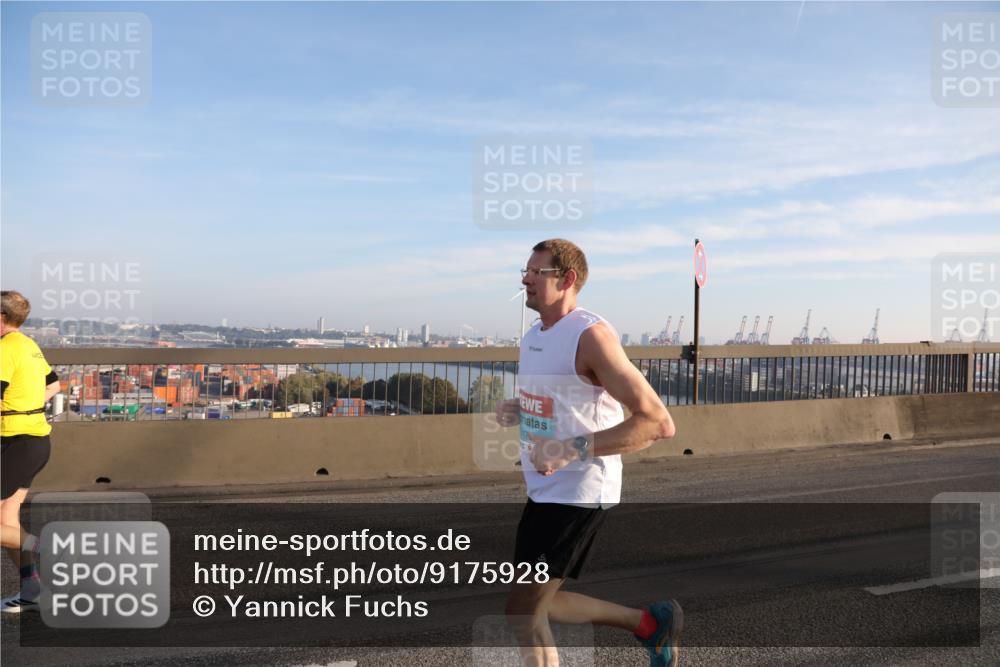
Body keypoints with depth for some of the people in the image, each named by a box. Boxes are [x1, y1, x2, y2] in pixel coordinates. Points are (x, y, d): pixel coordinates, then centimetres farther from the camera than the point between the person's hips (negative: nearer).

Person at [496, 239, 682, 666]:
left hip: (578, 493, -9)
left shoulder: (591, 336, -18)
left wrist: (573, 449, -29)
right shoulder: (533, 335, 10)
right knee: (539, 604, 18)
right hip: (545, 489, 9)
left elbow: (658, 423, -22)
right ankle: (650, 623, 33)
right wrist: (516, 410, 5)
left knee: (522, 611, -4)